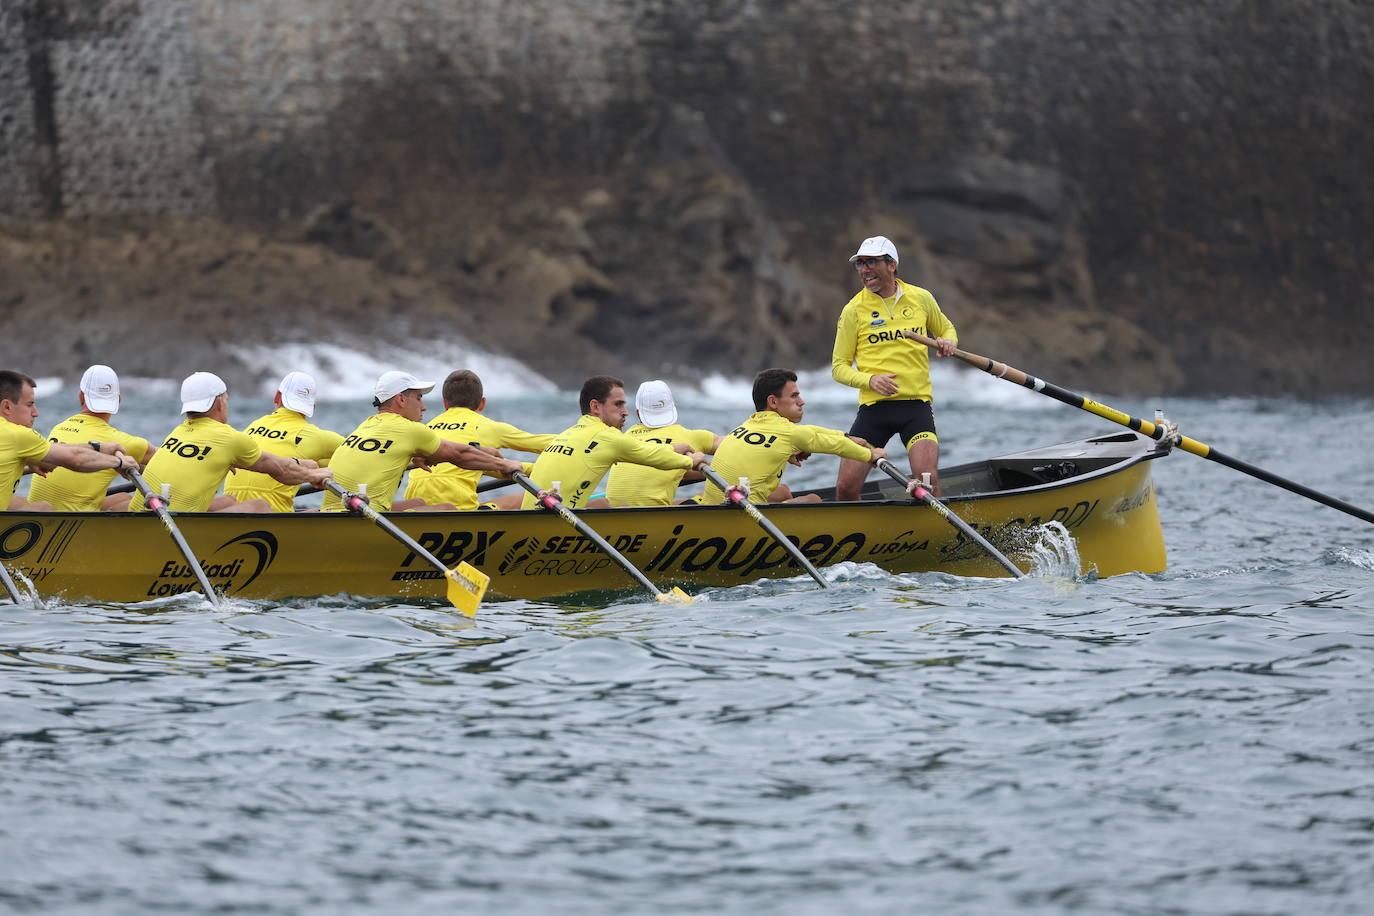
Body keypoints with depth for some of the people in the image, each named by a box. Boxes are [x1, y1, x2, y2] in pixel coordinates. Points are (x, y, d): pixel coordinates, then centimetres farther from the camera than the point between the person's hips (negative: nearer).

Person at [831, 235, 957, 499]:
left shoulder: (921, 298, 7)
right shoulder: (854, 310, 2)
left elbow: (947, 329, 25)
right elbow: (839, 367, 3)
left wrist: (948, 342, 1)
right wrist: (870, 380, -16)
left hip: (916, 405, 0)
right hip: (873, 407, 0)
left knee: (927, 478, -20)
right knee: (846, 487, -7)